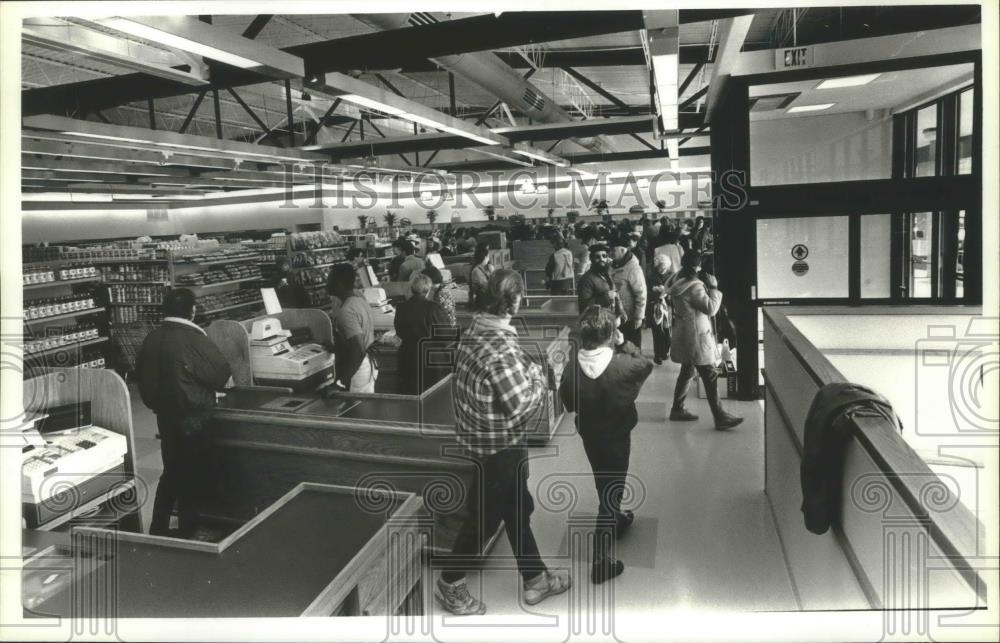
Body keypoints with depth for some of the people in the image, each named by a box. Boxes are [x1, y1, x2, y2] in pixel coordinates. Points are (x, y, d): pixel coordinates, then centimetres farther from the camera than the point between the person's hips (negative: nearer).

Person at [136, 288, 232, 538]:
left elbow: (142, 374, 10)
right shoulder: (194, 339, -19)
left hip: (163, 414, 6)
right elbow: (222, 374, -14)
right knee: (192, 475, 6)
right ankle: (187, 533, 14)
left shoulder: (152, 337, 0)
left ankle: (158, 528, 25)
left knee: (171, 471, 20)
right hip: (191, 417, -6)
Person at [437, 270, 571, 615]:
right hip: (498, 447, -9)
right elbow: (524, 408, -27)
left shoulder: (476, 331, -2)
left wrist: (528, 369, 0)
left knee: (517, 510, 22)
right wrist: (540, 377, -11)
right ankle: (450, 583, 32)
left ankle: (535, 579, 39)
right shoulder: (501, 350, -31)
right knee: (484, 517, 11)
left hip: (480, 436, 9)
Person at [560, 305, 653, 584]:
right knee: (612, 491, 6)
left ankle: (616, 518, 53)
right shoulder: (624, 364, -26)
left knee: (603, 483, 27)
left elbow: (568, 404, -3)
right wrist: (625, 345, 6)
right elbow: (647, 364, -2)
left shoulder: (571, 369, -19)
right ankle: (602, 559, 6)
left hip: (588, 435, 4)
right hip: (617, 436, -3)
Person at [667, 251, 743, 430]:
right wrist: (713, 287, -11)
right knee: (710, 376, -5)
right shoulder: (694, 286, -21)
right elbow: (711, 308, -21)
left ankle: (677, 409, 27)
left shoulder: (678, 282, 6)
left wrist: (706, 287, 6)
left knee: (687, 372, 20)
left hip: (684, 334, 10)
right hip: (696, 336, -10)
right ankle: (720, 418, -2)